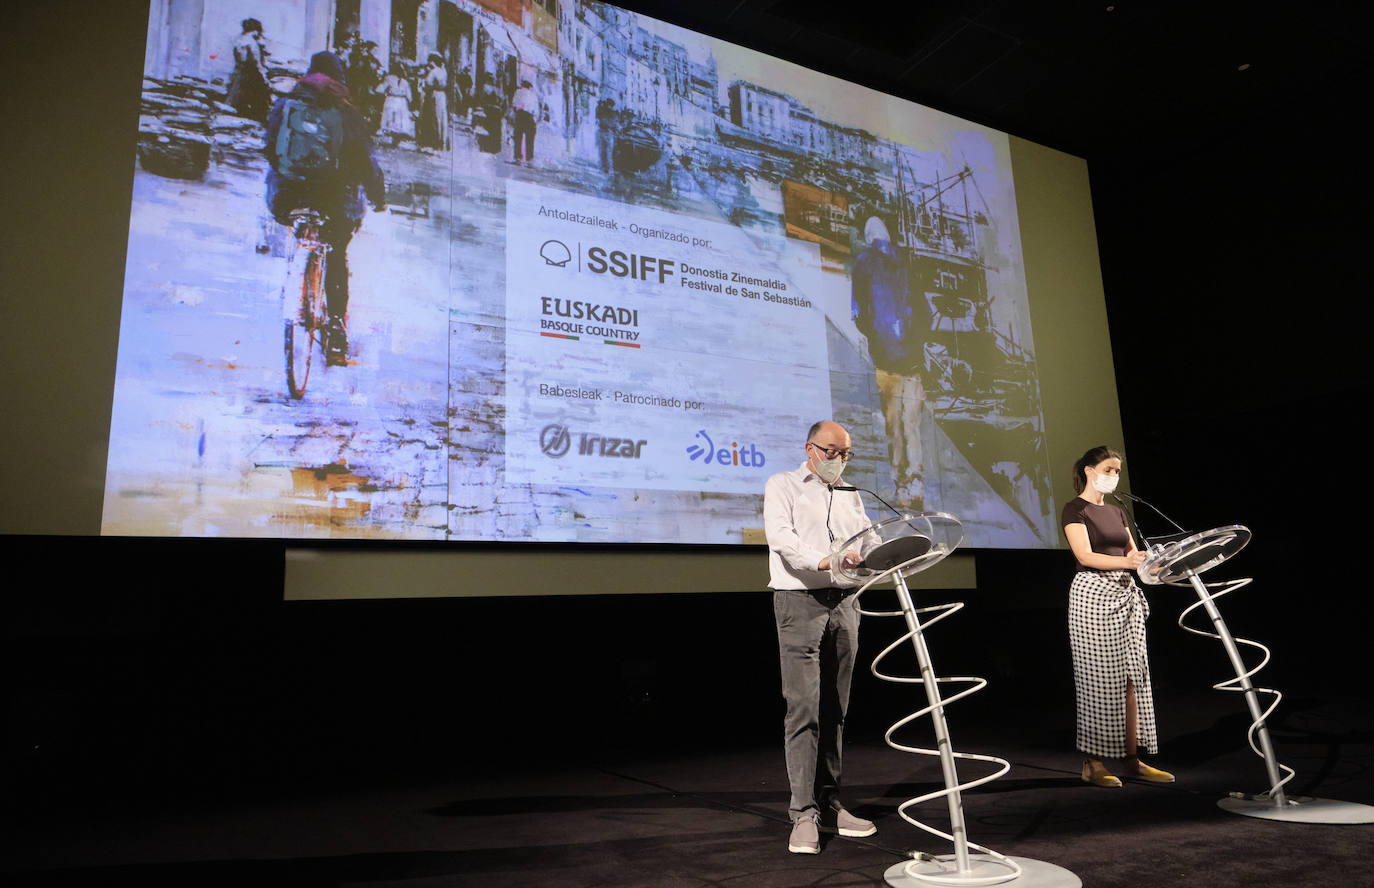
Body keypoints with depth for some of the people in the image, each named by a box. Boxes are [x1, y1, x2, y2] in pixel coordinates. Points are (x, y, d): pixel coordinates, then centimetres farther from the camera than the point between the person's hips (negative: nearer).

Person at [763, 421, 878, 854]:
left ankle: (829, 805, 16)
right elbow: (781, 536, -12)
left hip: (844, 603, 5)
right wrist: (823, 560, -28)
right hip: (800, 602, -5)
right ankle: (803, 814, -5)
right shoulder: (782, 485, 4)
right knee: (803, 708, -9)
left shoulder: (850, 496, 21)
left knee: (835, 710, 8)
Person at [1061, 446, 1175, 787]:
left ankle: (1133, 760, 13)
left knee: (1133, 677, 6)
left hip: (1126, 595, 7)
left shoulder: (1116, 512, 18)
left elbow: (1134, 554, 16)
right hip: (1093, 595, -7)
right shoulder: (1075, 509, -4)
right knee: (1098, 679, -5)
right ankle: (1093, 763, 2)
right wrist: (1125, 561, -29)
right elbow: (1085, 556, -15)